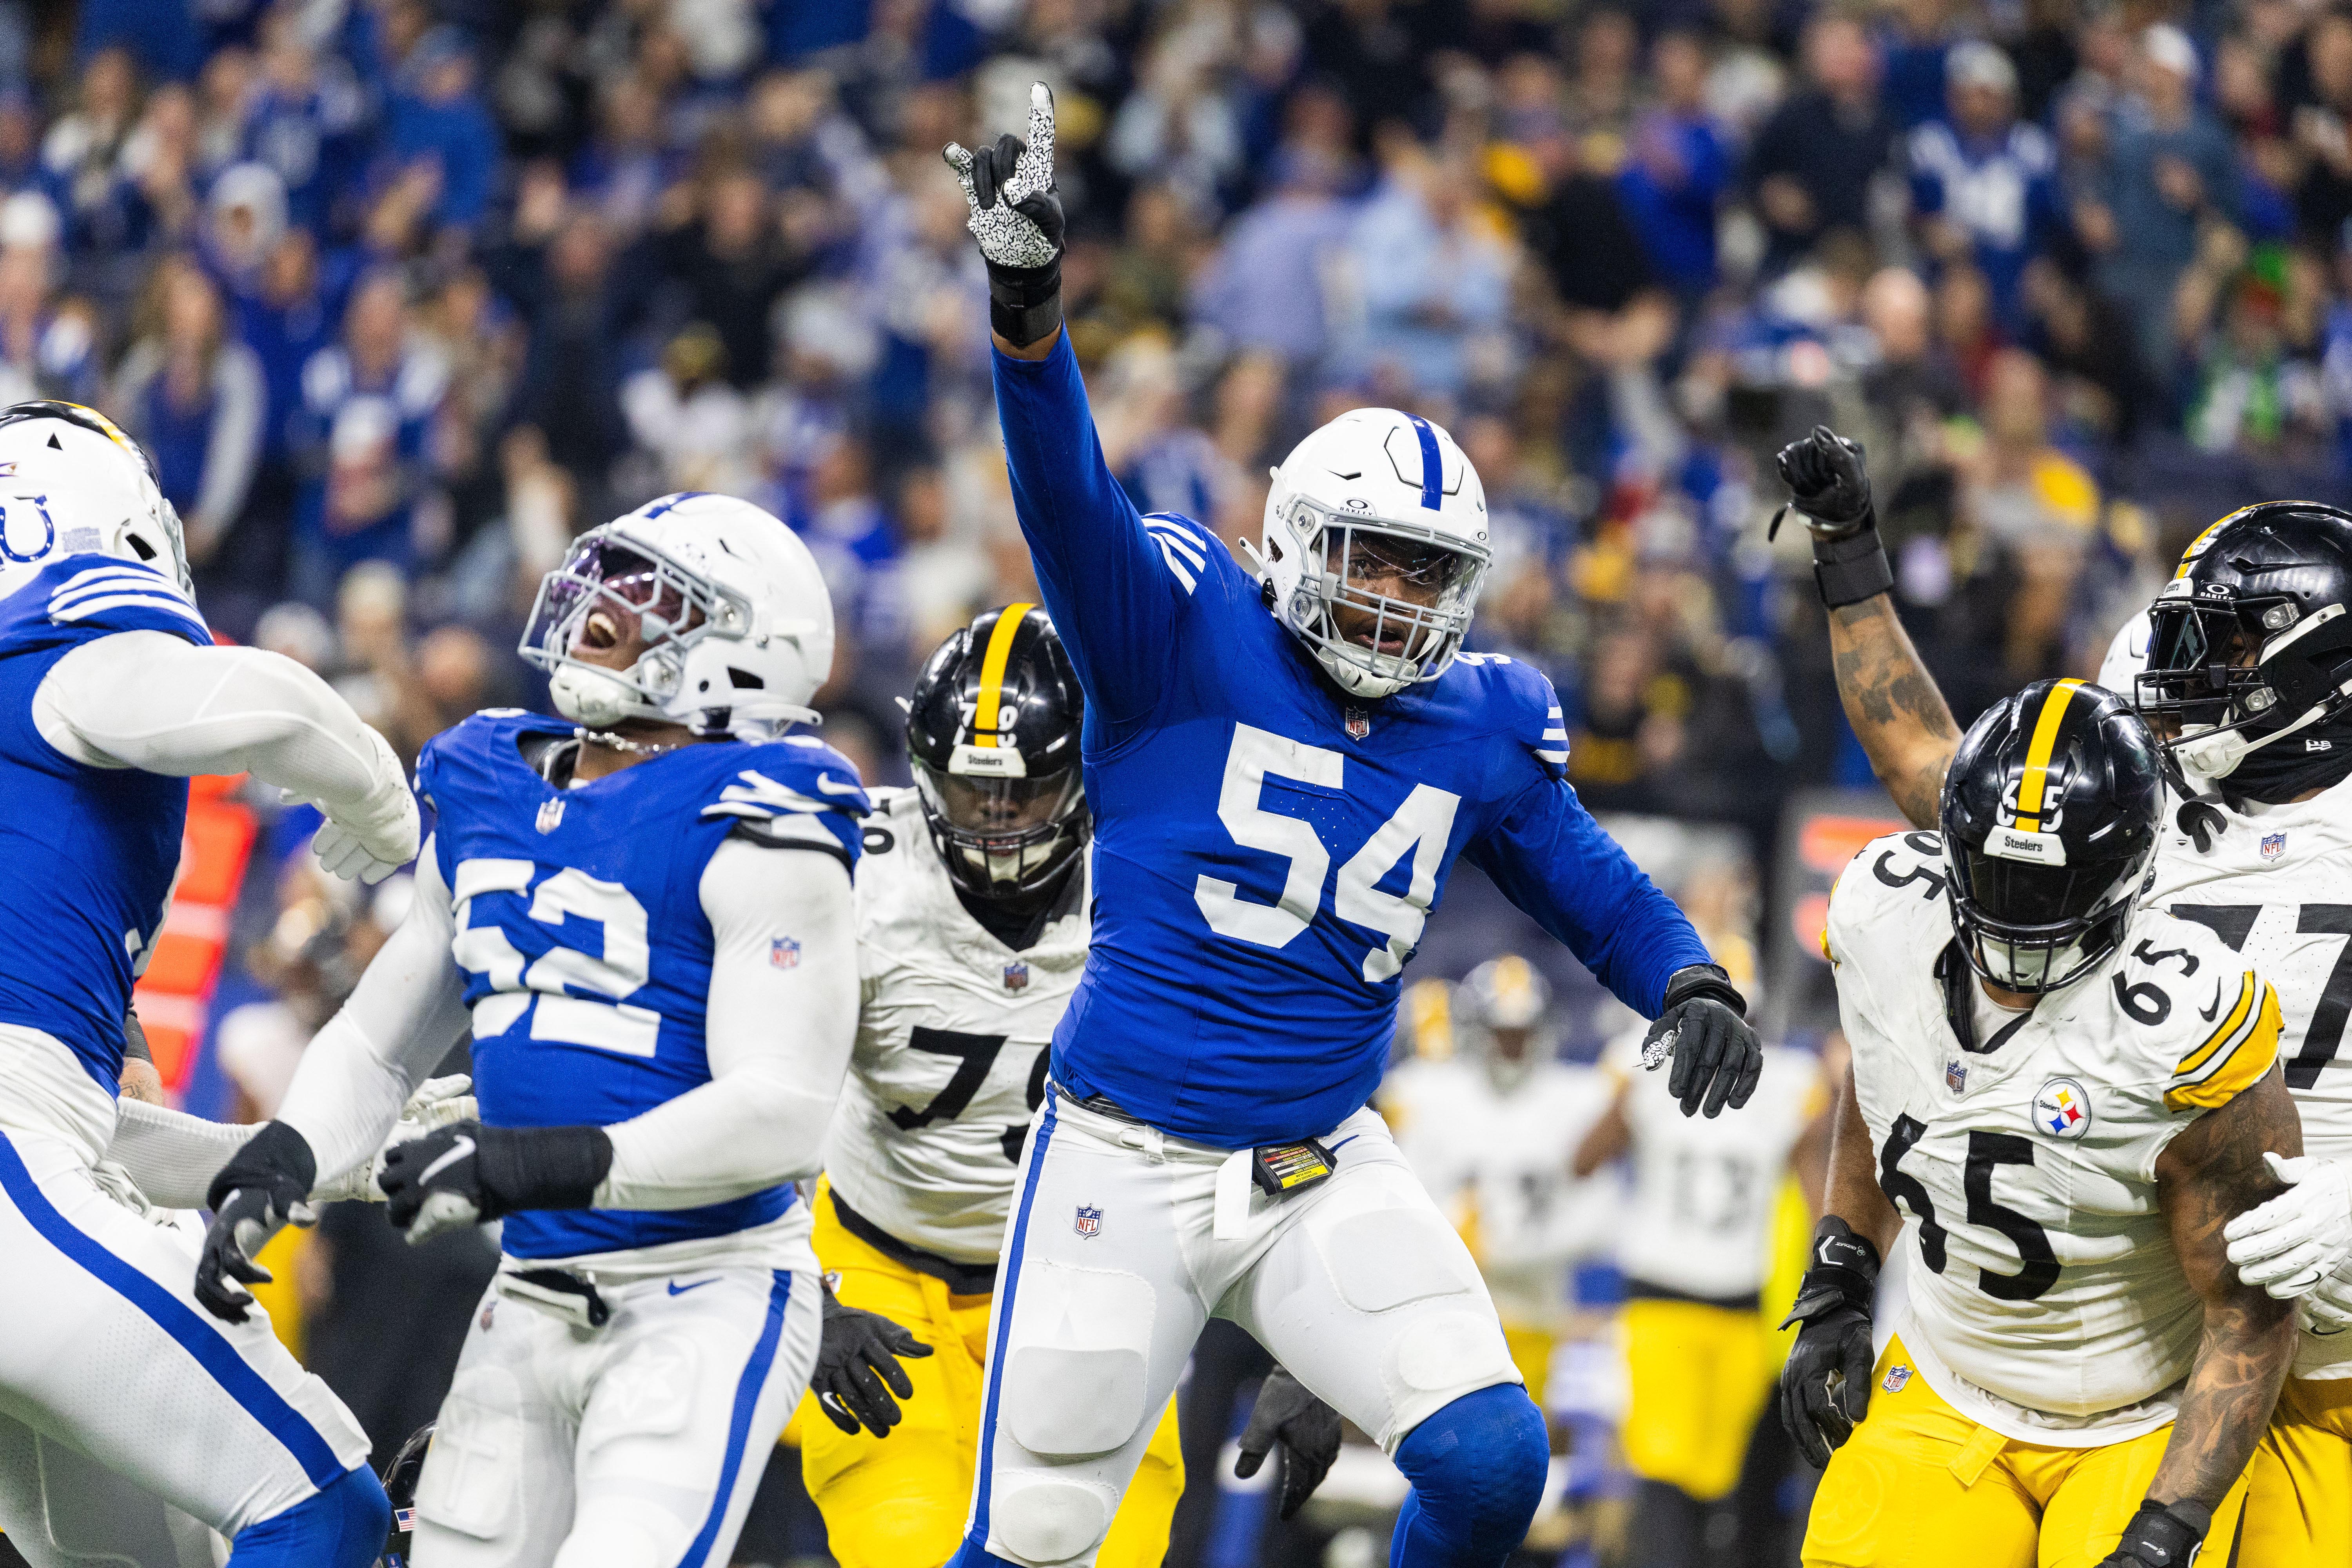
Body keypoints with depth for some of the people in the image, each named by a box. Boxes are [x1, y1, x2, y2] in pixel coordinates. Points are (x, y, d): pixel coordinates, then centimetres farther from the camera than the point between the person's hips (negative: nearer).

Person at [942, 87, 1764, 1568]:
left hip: (1325, 1176, 4)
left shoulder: (1478, 733, 6)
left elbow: (1588, 879, 17)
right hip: (1126, 1166, -4)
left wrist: (1691, 987, -4)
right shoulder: (1184, 639, -8)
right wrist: (1029, 303, -39)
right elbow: (1071, 500, -22)